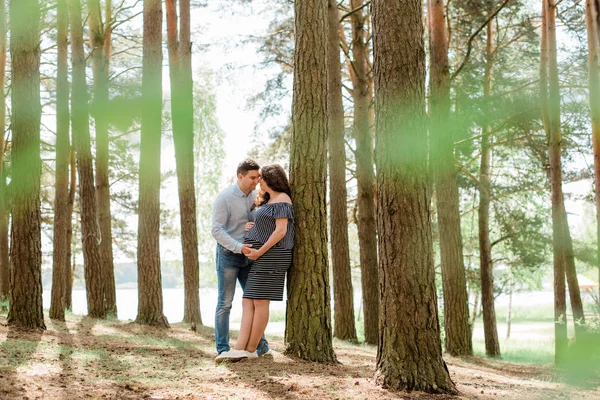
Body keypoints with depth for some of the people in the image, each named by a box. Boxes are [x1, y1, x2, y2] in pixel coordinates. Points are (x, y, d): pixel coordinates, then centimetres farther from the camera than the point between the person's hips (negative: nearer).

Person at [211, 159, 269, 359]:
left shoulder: (254, 196, 4)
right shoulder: (224, 198, -17)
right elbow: (216, 230, -20)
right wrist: (239, 247, -30)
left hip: (247, 256, 6)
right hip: (228, 254, -6)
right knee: (225, 303, -4)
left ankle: (260, 345, 10)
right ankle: (222, 349, 0)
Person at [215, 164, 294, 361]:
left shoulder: (281, 199, -8)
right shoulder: (268, 201, 23)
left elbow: (281, 231, -18)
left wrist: (259, 251, -17)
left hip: (271, 255, -10)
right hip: (261, 257, 10)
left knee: (260, 302, -8)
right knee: (248, 302, -2)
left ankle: (250, 349, -3)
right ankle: (239, 349, -11)